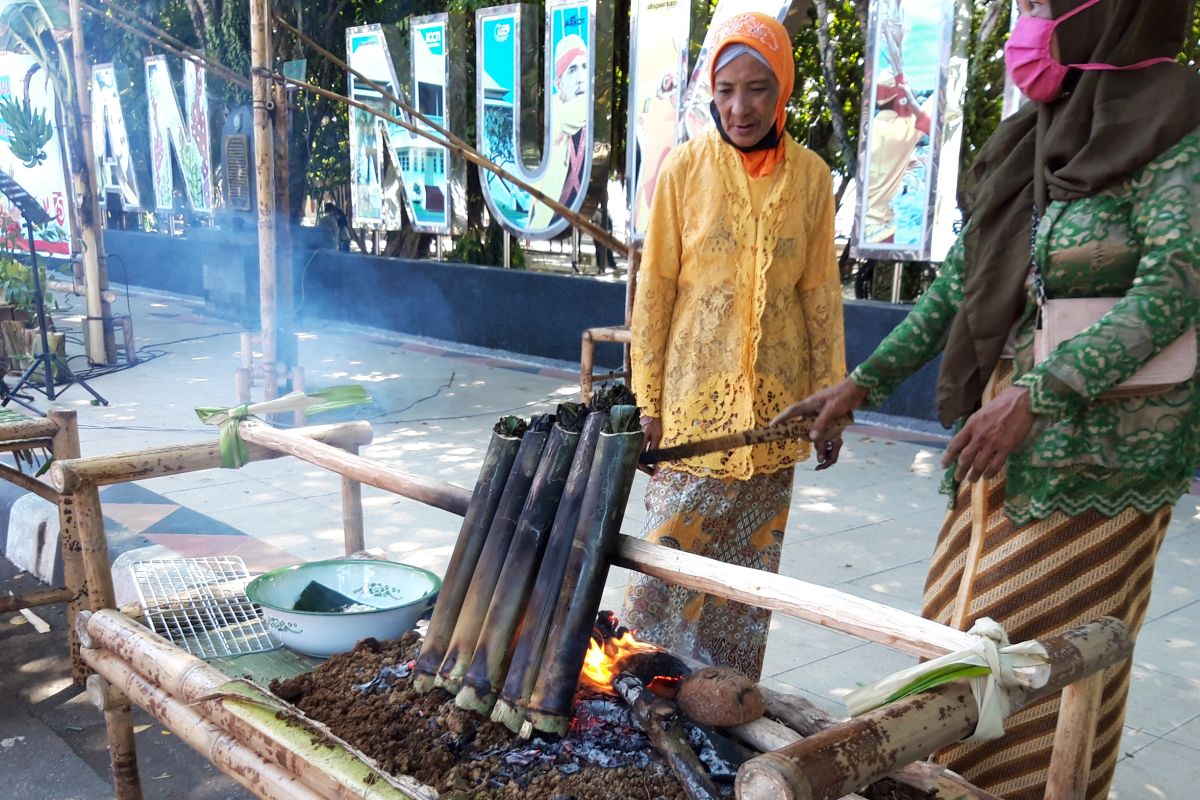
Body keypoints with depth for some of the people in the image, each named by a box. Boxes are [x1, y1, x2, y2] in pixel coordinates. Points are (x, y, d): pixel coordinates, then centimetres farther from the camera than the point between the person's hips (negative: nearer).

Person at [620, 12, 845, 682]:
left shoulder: (811, 176, 0)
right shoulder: (684, 168, -5)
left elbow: (821, 295, 5)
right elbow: (654, 289, -3)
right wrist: (648, 400, -4)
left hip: (775, 400, 2)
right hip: (696, 394, -2)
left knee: (752, 558, 10)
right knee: (674, 548, 1)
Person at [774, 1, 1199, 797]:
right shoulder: (1035, 142, 12)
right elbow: (956, 284, 14)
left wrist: (1037, 394, -28)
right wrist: (861, 383, 10)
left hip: (1099, 455, -6)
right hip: (1005, 436, 7)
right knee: (962, 633, 12)